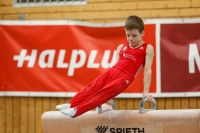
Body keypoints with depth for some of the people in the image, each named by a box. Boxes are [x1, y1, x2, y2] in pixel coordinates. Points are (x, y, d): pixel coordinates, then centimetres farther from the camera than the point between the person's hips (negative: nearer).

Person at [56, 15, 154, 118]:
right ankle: (70, 105, -23)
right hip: (112, 71, 6)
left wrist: (146, 91, -7)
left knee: (103, 93, -22)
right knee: (92, 88, -15)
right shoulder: (121, 47, 22)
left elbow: (147, 70, -1)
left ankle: (76, 110, -33)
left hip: (124, 78, -6)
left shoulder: (147, 48, 5)